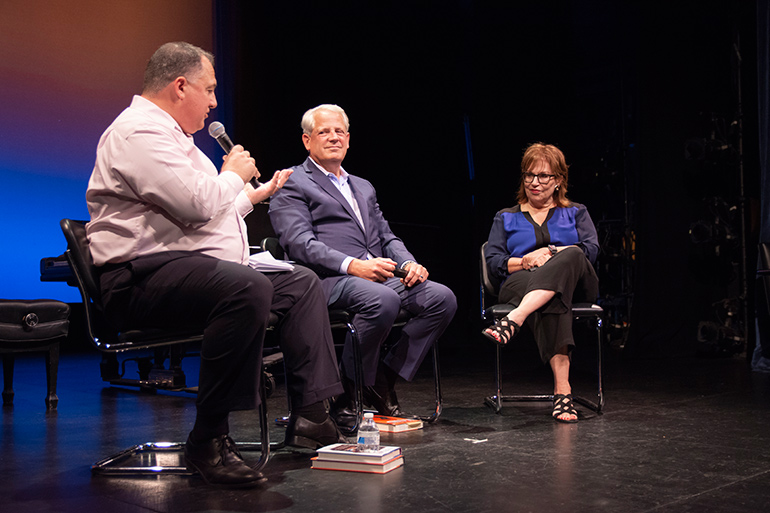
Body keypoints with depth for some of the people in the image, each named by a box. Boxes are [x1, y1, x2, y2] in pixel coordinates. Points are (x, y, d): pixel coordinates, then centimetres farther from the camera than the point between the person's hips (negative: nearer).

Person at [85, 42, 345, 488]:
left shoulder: (172, 134, 24)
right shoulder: (139, 131, -11)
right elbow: (197, 204, -23)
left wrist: (255, 194, 42)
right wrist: (234, 174, -4)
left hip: (197, 268, 11)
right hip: (147, 275, -11)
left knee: (302, 282, 9)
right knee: (248, 287, -37)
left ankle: (310, 415, 3)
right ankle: (209, 439, -28)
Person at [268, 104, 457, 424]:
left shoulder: (364, 187, 30)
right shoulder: (292, 184, 6)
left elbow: (387, 237, 25)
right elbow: (300, 244, -9)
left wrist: (408, 263, 1)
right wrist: (352, 265, -23)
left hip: (381, 276, 7)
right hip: (328, 281, -7)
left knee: (442, 298, -15)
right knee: (383, 301, -36)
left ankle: (384, 378, -6)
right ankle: (346, 394, -17)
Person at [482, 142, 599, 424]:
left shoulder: (576, 213, 26)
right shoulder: (506, 218, 26)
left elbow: (591, 249, 7)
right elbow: (493, 262, 11)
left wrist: (551, 252, -7)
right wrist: (526, 261, -8)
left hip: (575, 284, 1)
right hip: (521, 285, 0)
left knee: (571, 255, -39)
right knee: (551, 301, -42)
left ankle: (514, 320, -58)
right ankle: (562, 388, -57)